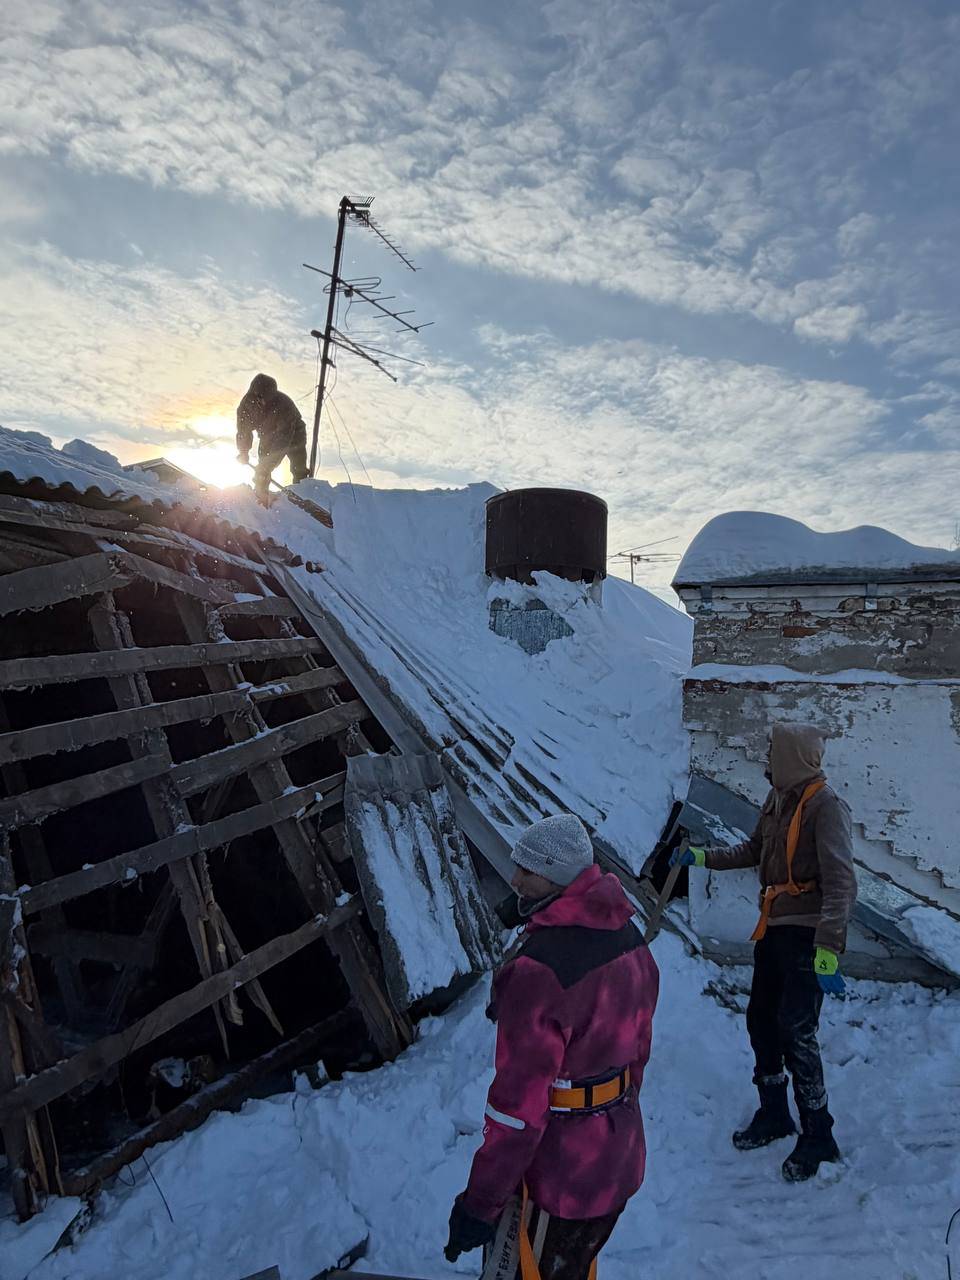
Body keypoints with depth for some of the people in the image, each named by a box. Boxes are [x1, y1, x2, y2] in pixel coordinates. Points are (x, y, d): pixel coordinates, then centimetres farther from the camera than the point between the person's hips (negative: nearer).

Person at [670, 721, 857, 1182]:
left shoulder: (826, 806, -19)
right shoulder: (777, 799, 6)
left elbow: (840, 884, -25)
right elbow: (754, 850, 20)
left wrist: (827, 950, -31)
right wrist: (703, 857, 15)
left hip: (807, 933, -8)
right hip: (773, 928, 8)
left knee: (796, 1031, -5)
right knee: (761, 1019, 16)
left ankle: (818, 1135, 16)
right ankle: (774, 1115, 35)